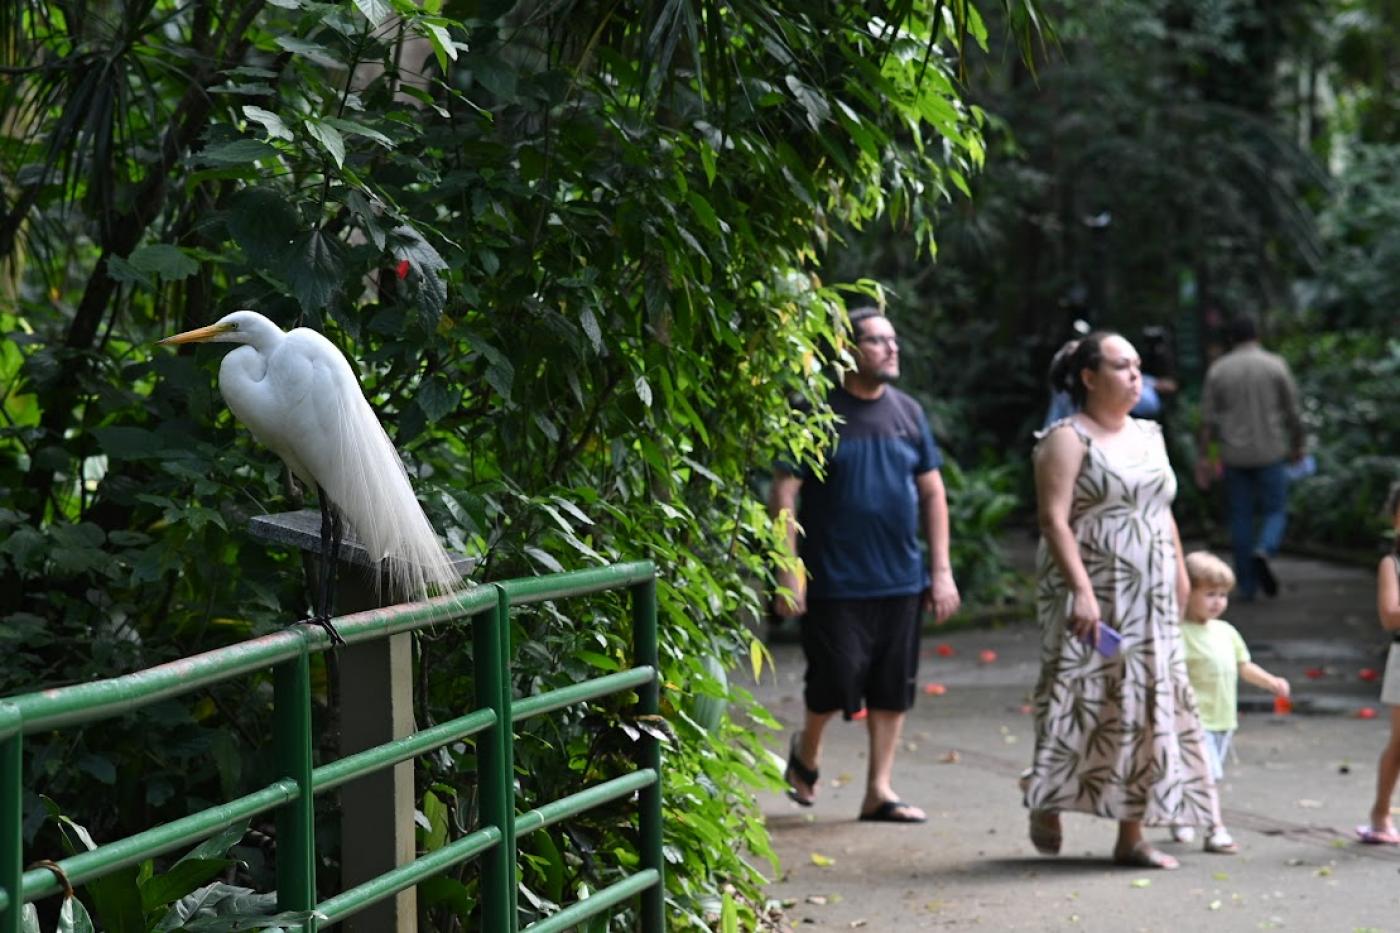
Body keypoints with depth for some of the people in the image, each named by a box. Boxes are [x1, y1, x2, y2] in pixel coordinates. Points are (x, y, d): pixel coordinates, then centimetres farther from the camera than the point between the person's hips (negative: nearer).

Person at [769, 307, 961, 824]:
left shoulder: (907, 412, 9)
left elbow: (932, 493, 13)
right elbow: (784, 494, -7)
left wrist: (941, 571, 8)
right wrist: (788, 573, -12)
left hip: (901, 580, 5)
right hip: (834, 582, -5)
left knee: (893, 689, 5)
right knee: (837, 681, -4)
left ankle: (879, 790, 13)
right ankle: (806, 749, 26)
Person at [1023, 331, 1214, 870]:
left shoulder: (1149, 436, 16)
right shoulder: (1068, 439, -7)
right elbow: (1054, 519, -16)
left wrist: (1179, 575, 17)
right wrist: (1081, 590, -25)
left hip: (1149, 603, 7)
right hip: (1092, 597, -7)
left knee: (1147, 711, 3)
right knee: (1081, 702, -6)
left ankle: (1131, 836, 6)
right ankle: (1046, 808, 14)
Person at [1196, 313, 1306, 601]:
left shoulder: (1218, 370, 1)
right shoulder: (1275, 365, -3)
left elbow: (1208, 419, 0)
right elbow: (1293, 412, -1)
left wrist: (1204, 458, 3)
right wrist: (1297, 446, 13)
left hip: (1234, 455, 2)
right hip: (1270, 453, -2)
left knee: (1240, 517, 8)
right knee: (1275, 511, 8)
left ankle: (1247, 586, 9)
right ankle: (1263, 551, -22)